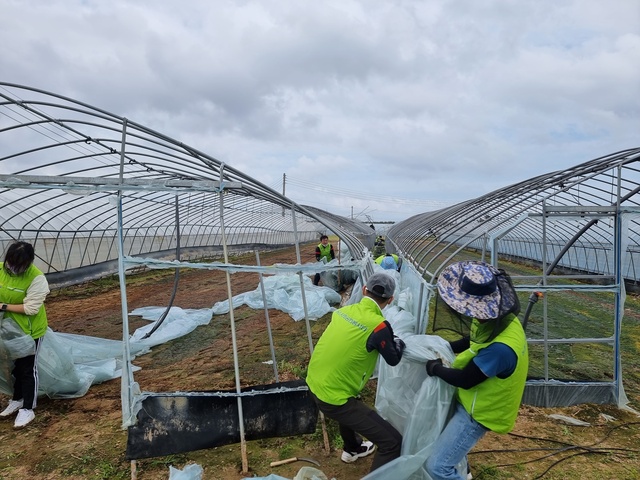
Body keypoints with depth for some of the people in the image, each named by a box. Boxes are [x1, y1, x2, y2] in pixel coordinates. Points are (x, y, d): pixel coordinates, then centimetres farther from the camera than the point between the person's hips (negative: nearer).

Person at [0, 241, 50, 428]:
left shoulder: (36, 278, -26)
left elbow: (31, 308, -26)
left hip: (31, 330, -6)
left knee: (28, 369, 5)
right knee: (15, 366, 22)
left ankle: (28, 409, 18)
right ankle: (17, 400, 40)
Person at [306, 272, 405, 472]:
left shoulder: (345, 310, -1)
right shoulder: (378, 325, -21)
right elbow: (393, 360, -2)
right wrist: (399, 343, 18)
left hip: (314, 383, 9)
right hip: (332, 396, -8)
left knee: (352, 406, 40)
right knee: (392, 442, -2)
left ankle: (352, 449, 62)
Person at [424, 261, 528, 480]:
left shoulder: (501, 348, -38)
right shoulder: (497, 319, -10)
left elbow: (464, 379, -26)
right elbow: (473, 341, 10)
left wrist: (435, 368, -10)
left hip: (478, 412, -9)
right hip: (471, 400, 9)